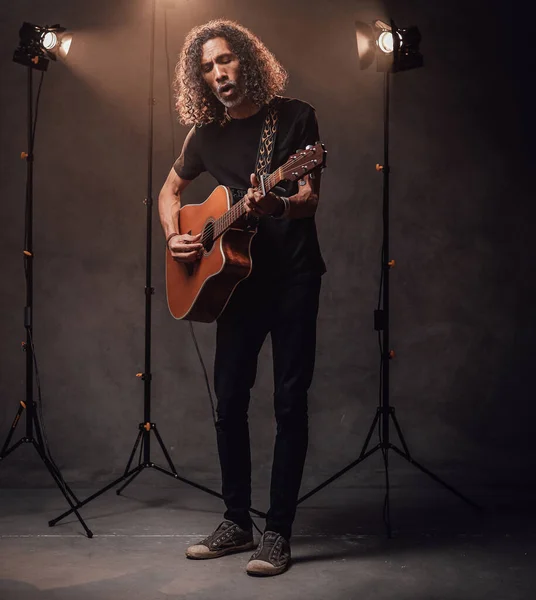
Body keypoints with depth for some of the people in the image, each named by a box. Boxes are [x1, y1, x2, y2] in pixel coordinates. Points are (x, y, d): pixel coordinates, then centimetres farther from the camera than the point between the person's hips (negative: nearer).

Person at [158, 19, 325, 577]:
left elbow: (309, 200, -11)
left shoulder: (295, 117, -5)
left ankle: (278, 532, 6)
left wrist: (275, 204, -33)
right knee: (229, 400, 6)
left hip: (294, 277, -4)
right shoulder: (207, 133, 7)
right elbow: (170, 189, 21)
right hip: (237, 279, 5)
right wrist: (173, 236, 2)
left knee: (289, 401, -3)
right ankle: (236, 523, 20)